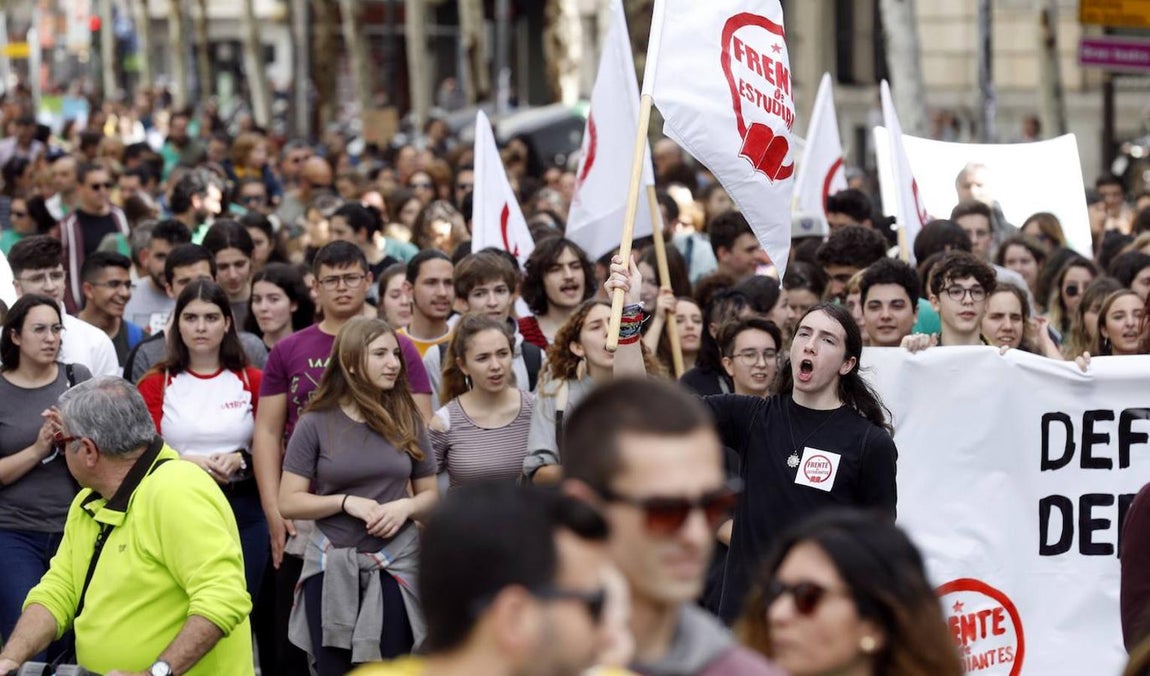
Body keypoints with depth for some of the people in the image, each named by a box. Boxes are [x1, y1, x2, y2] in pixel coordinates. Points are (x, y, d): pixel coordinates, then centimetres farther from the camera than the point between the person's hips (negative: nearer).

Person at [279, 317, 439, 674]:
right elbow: (288, 503, -4)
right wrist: (346, 502, -16)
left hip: (395, 565, 1)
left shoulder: (407, 421, 5)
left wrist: (406, 506, -9)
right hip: (331, 567, -1)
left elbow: (430, 494, 12)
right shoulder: (316, 424, -3)